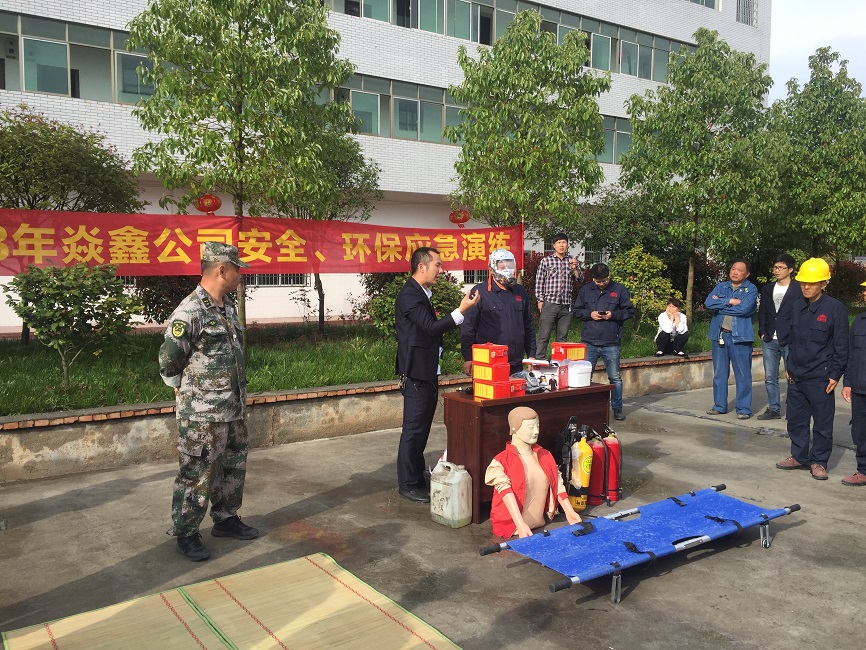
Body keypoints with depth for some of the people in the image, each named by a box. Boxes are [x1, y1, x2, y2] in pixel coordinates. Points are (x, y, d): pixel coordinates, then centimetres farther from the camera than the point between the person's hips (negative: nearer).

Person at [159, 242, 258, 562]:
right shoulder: (189, 313, -19)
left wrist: (238, 398, 16)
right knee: (197, 476, 4)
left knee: (233, 469, 18)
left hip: (233, 411, 8)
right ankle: (185, 533, 20)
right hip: (202, 416, -8)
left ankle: (226, 519, 35)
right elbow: (169, 363, -13)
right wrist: (191, 393, 0)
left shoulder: (229, 307, 8)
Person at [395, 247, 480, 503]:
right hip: (416, 373, -10)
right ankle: (408, 484, 6)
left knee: (421, 429, 16)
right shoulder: (409, 295, -17)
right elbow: (431, 328, -26)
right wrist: (461, 311, -29)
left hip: (428, 372, 10)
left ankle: (417, 477, 26)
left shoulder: (422, 294, 15)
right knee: (413, 430, -3)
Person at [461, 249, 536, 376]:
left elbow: (528, 327, 20)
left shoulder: (520, 292, 14)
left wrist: (531, 355, 15)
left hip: (516, 365, 5)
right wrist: (468, 359, -11)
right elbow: (468, 328, -6)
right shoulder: (479, 292, -3)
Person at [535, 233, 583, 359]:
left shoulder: (572, 261, 12)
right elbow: (539, 282, 4)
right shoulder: (546, 261, 3)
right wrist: (540, 300, -3)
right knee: (544, 336, -6)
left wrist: (575, 269, -9)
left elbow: (580, 279, 10)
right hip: (549, 304, -3)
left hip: (566, 306, 3)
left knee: (562, 337, 9)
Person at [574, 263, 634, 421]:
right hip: (589, 342, 2)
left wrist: (613, 315, -12)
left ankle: (617, 408, 18)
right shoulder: (585, 290, 8)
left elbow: (629, 311, 4)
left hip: (611, 343, -1)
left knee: (615, 378, 5)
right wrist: (590, 314, -8)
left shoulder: (619, 290, 2)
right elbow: (577, 311, 11)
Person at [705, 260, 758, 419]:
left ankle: (744, 409, 7)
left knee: (743, 375, -1)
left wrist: (720, 305, -7)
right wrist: (729, 301, -13)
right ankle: (719, 405, 20)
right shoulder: (721, 287, 11)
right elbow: (708, 302, -5)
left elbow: (744, 308, -17)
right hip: (719, 335, 4)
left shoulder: (751, 289, -1)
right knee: (719, 373, 11)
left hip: (740, 336, -4)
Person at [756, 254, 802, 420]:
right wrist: (762, 332, 6)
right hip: (769, 341, 5)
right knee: (770, 378, 8)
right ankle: (774, 409, 17)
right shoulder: (767, 289, 14)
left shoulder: (798, 289, -1)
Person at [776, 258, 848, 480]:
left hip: (820, 378, -6)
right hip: (796, 376, 6)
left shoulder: (835, 309, -9)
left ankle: (818, 461, 16)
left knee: (822, 422, 4)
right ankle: (799, 456, 26)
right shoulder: (797, 307, 8)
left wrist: (835, 375, -9)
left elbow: (841, 345, -7)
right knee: (796, 419, 13)